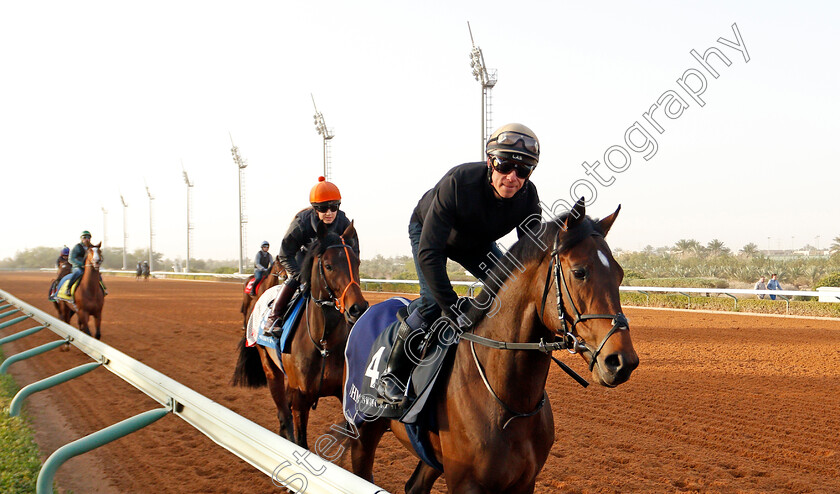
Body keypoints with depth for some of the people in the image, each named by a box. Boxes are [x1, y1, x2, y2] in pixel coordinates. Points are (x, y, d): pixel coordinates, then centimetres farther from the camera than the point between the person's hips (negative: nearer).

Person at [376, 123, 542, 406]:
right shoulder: (458, 182, -42)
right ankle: (392, 376, -12)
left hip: (477, 243, 5)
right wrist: (454, 310, -49)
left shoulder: (528, 196, -28)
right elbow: (428, 253, -44)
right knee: (434, 300, -25)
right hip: (426, 230, -5)